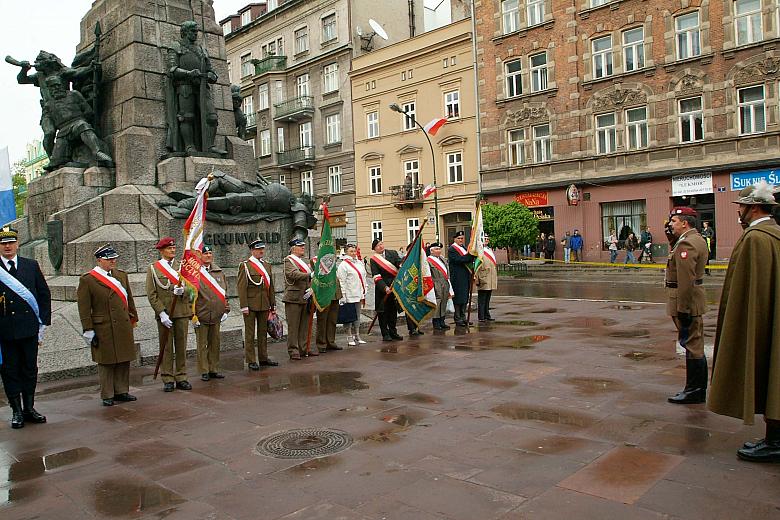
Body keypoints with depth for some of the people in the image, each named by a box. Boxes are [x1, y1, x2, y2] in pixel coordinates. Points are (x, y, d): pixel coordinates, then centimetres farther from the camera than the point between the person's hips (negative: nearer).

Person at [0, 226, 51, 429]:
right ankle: (17, 411, 16)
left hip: (30, 328, 2)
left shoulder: (32, 265, 6)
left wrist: (43, 322, 4)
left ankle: (29, 408, 21)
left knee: (30, 368, 10)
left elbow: (44, 294, 9)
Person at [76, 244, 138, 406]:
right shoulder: (87, 280, -6)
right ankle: (107, 396, 15)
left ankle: (121, 391, 22)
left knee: (124, 361, 10)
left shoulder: (121, 275, 11)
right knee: (106, 363, 4)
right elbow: (84, 307, -7)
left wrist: (133, 317, 17)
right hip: (104, 329, -5)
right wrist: (88, 330, -9)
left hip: (124, 326, 5)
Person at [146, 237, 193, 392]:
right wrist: (162, 313, -14)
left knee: (181, 346, 7)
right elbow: (151, 295, -4)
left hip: (182, 312, 3)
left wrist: (183, 290, -13)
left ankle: (181, 378, 15)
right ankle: (168, 379, 11)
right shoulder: (153, 269, 1)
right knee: (166, 347, 4)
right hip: (164, 314, -3)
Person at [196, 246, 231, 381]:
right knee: (202, 345, 3)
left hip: (216, 316, 5)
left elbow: (225, 292, 15)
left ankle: (214, 370, 20)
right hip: (201, 316, -5)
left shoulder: (219, 272, 11)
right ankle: (204, 372, 12)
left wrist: (226, 310, 8)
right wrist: (193, 315, -10)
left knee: (215, 344, 11)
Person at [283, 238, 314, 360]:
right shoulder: (289, 260, -4)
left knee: (305, 325, 12)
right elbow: (293, 274, -22)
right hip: (293, 298, -7)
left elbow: (311, 277, 12)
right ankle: (293, 351, 4)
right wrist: (310, 275, -31)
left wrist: (311, 288, -7)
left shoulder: (305, 261, 18)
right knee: (293, 326, -2)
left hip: (305, 298, 7)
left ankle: (304, 349, 20)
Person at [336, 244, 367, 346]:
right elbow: (341, 282, -10)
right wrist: (343, 296, -15)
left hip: (358, 295, 7)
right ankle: (349, 337, 7)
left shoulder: (360, 263, 13)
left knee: (357, 316, 12)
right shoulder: (343, 265, -7)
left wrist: (363, 295, 12)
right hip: (349, 296, -6)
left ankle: (357, 336, 20)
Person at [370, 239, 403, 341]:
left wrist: (402, 266, -30)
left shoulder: (392, 253, 8)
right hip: (382, 289, -3)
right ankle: (385, 334, 9)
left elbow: (400, 262, -6)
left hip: (395, 286, 4)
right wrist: (385, 288, -22)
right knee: (383, 311, 1)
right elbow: (377, 277, -11)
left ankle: (393, 332, 22)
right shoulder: (373, 260, -4)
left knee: (393, 310, 12)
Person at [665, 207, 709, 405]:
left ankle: (694, 391, 6)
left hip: (686, 300, -10)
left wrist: (682, 309, -22)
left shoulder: (686, 244, -19)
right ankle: (698, 388, 25)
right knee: (695, 344, 16)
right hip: (694, 300, 10)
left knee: (692, 345, -3)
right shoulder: (698, 239, 15)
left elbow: (686, 281, -23)